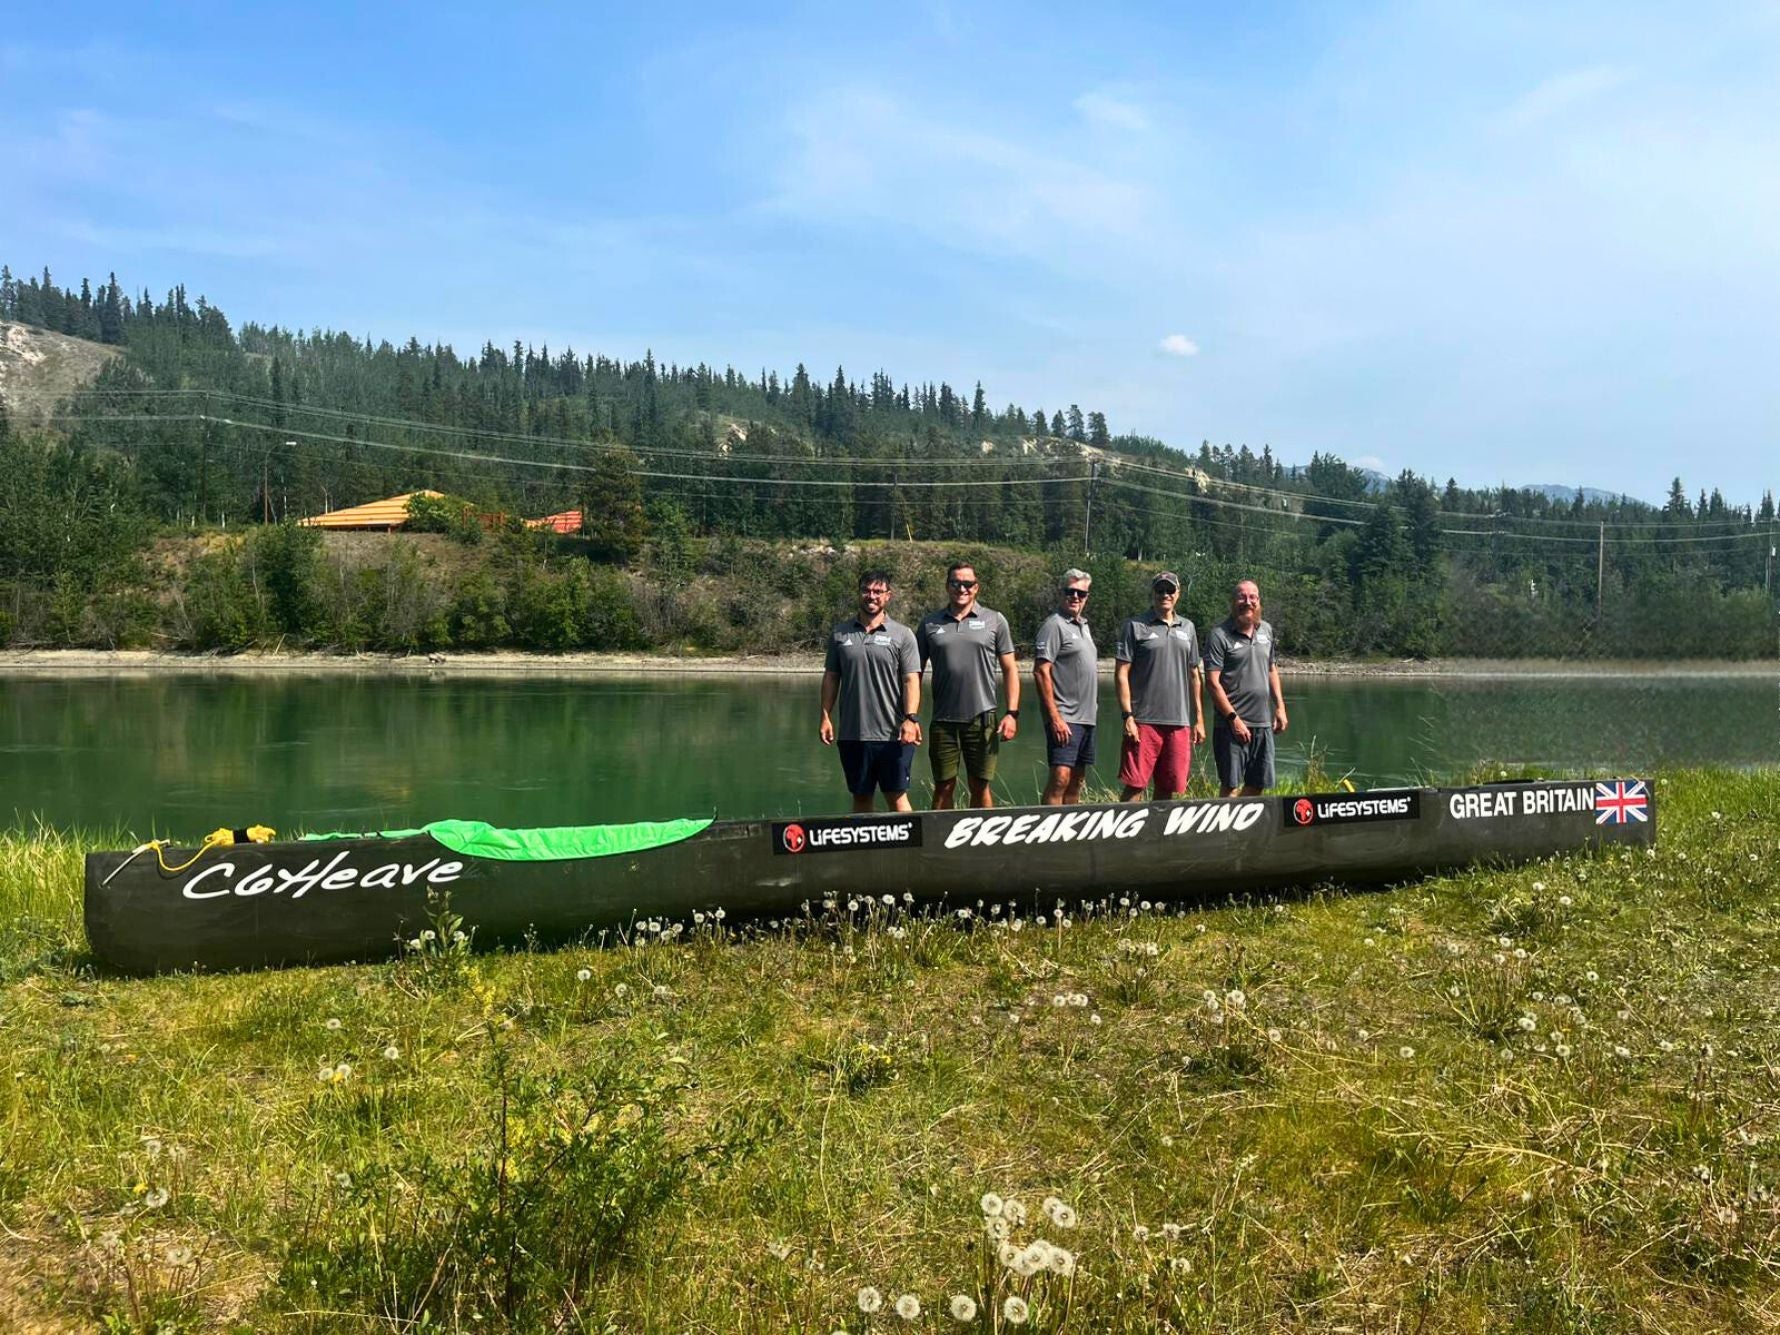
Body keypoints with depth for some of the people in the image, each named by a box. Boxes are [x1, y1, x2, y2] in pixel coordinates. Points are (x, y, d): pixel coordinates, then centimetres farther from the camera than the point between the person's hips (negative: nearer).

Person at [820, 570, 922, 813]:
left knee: (896, 795, 1)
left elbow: (911, 680, -3)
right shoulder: (840, 633, 10)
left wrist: (910, 718, -14)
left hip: (893, 735, -3)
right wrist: (826, 716, 5)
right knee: (860, 796, 11)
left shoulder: (902, 635, 2)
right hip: (851, 734, 3)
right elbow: (831, 677, 12)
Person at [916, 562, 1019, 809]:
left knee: (980, 787, 5)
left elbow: (1009, 669, 6)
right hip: (943, 720, 1)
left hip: (982, 717, -1)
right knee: (943, 787, 5)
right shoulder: (930, 623, 7)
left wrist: (1012, 713, -2)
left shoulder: (995, 621, 5)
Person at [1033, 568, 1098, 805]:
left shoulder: (1083, 625, 18)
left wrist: (1092, 703, 18)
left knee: (1076, 781, 11)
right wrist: (1054, 717, -22)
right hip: (1064, 717, -9)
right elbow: (1041, 672, -16)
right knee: (1060, 778, -16)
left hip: (1086, 716, 9)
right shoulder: (1054, 624, -9)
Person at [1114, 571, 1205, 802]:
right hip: (1144, 721, -4)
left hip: (1179, 722, 5)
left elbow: (1194, 676, 18)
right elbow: (1121, 674, -4)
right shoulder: (1135, 627, 0)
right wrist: (1127, 717, -12)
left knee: (1169, 788, 8)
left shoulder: (1187, 628, 15)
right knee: (1135, 786, -5)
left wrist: (1199, 719, 14)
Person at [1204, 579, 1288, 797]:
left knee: (1258, 784, 11)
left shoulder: (1266, 630, 12)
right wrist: (1233, 718, -16)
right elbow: (1213, 682, -13)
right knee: (1230, 785, -3)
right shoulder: (1219, 635, -9)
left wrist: (1280, 706, 14)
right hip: (1232, 724, -6)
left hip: (1263, 722, 6)